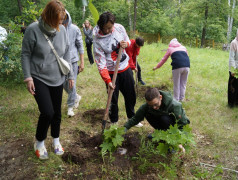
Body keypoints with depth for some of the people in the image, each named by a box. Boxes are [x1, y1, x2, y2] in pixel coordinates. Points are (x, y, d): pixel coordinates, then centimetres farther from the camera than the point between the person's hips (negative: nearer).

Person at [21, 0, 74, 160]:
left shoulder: (62, 30, -3)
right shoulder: (33, 30, -15)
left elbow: (67, 53, 6)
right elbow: (26, 55, -7)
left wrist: (71, 75, 7)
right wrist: (28, 77, -11)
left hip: (57, 79, 4)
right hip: (39, 79, -4)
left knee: (57, 112, 12)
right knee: (47, 112, -12)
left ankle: (56, 140, 36)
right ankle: (39, 142, 16)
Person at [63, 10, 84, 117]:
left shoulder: (75, 29, -8)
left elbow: (80, 46, -2)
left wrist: (82, 62, -2)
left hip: (73, 60, -2)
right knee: (64, 84, 11)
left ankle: (70, 106, 18)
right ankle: (76, 97, 38)